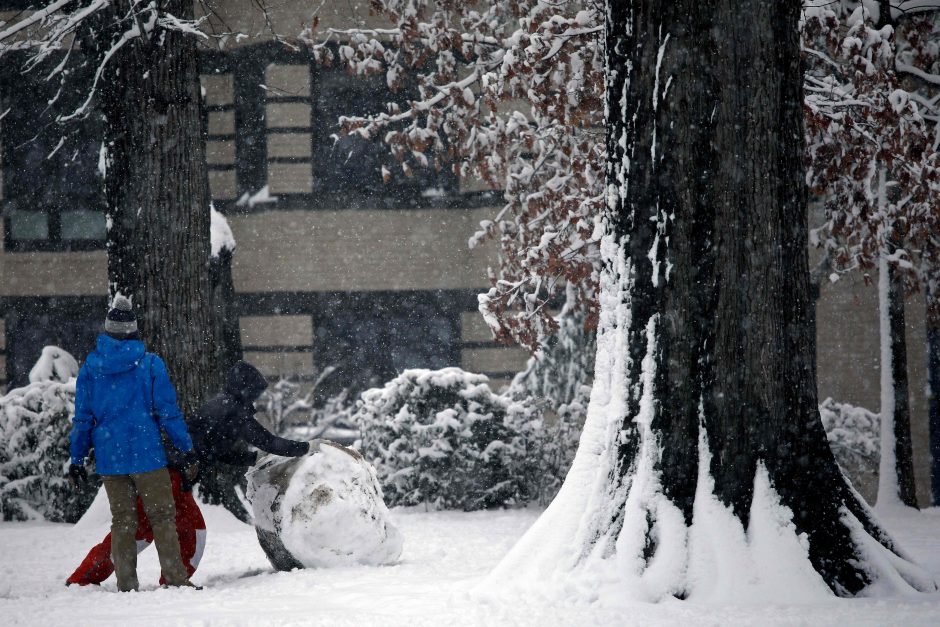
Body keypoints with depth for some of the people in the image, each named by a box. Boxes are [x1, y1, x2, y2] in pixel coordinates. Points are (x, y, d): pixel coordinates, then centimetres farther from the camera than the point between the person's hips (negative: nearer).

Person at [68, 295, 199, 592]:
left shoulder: (89, 368, 2)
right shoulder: (150, 364, -6)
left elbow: (82, 418, 5)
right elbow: (168, 411, -6)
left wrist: (77, 459, 11)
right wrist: (187, 449, 1)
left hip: (108, 457, 3)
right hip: (146, 454, -3)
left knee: (122, 519, 11)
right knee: (162, 515, 2)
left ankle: (126, 584, 8)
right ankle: (175, 577, -4)